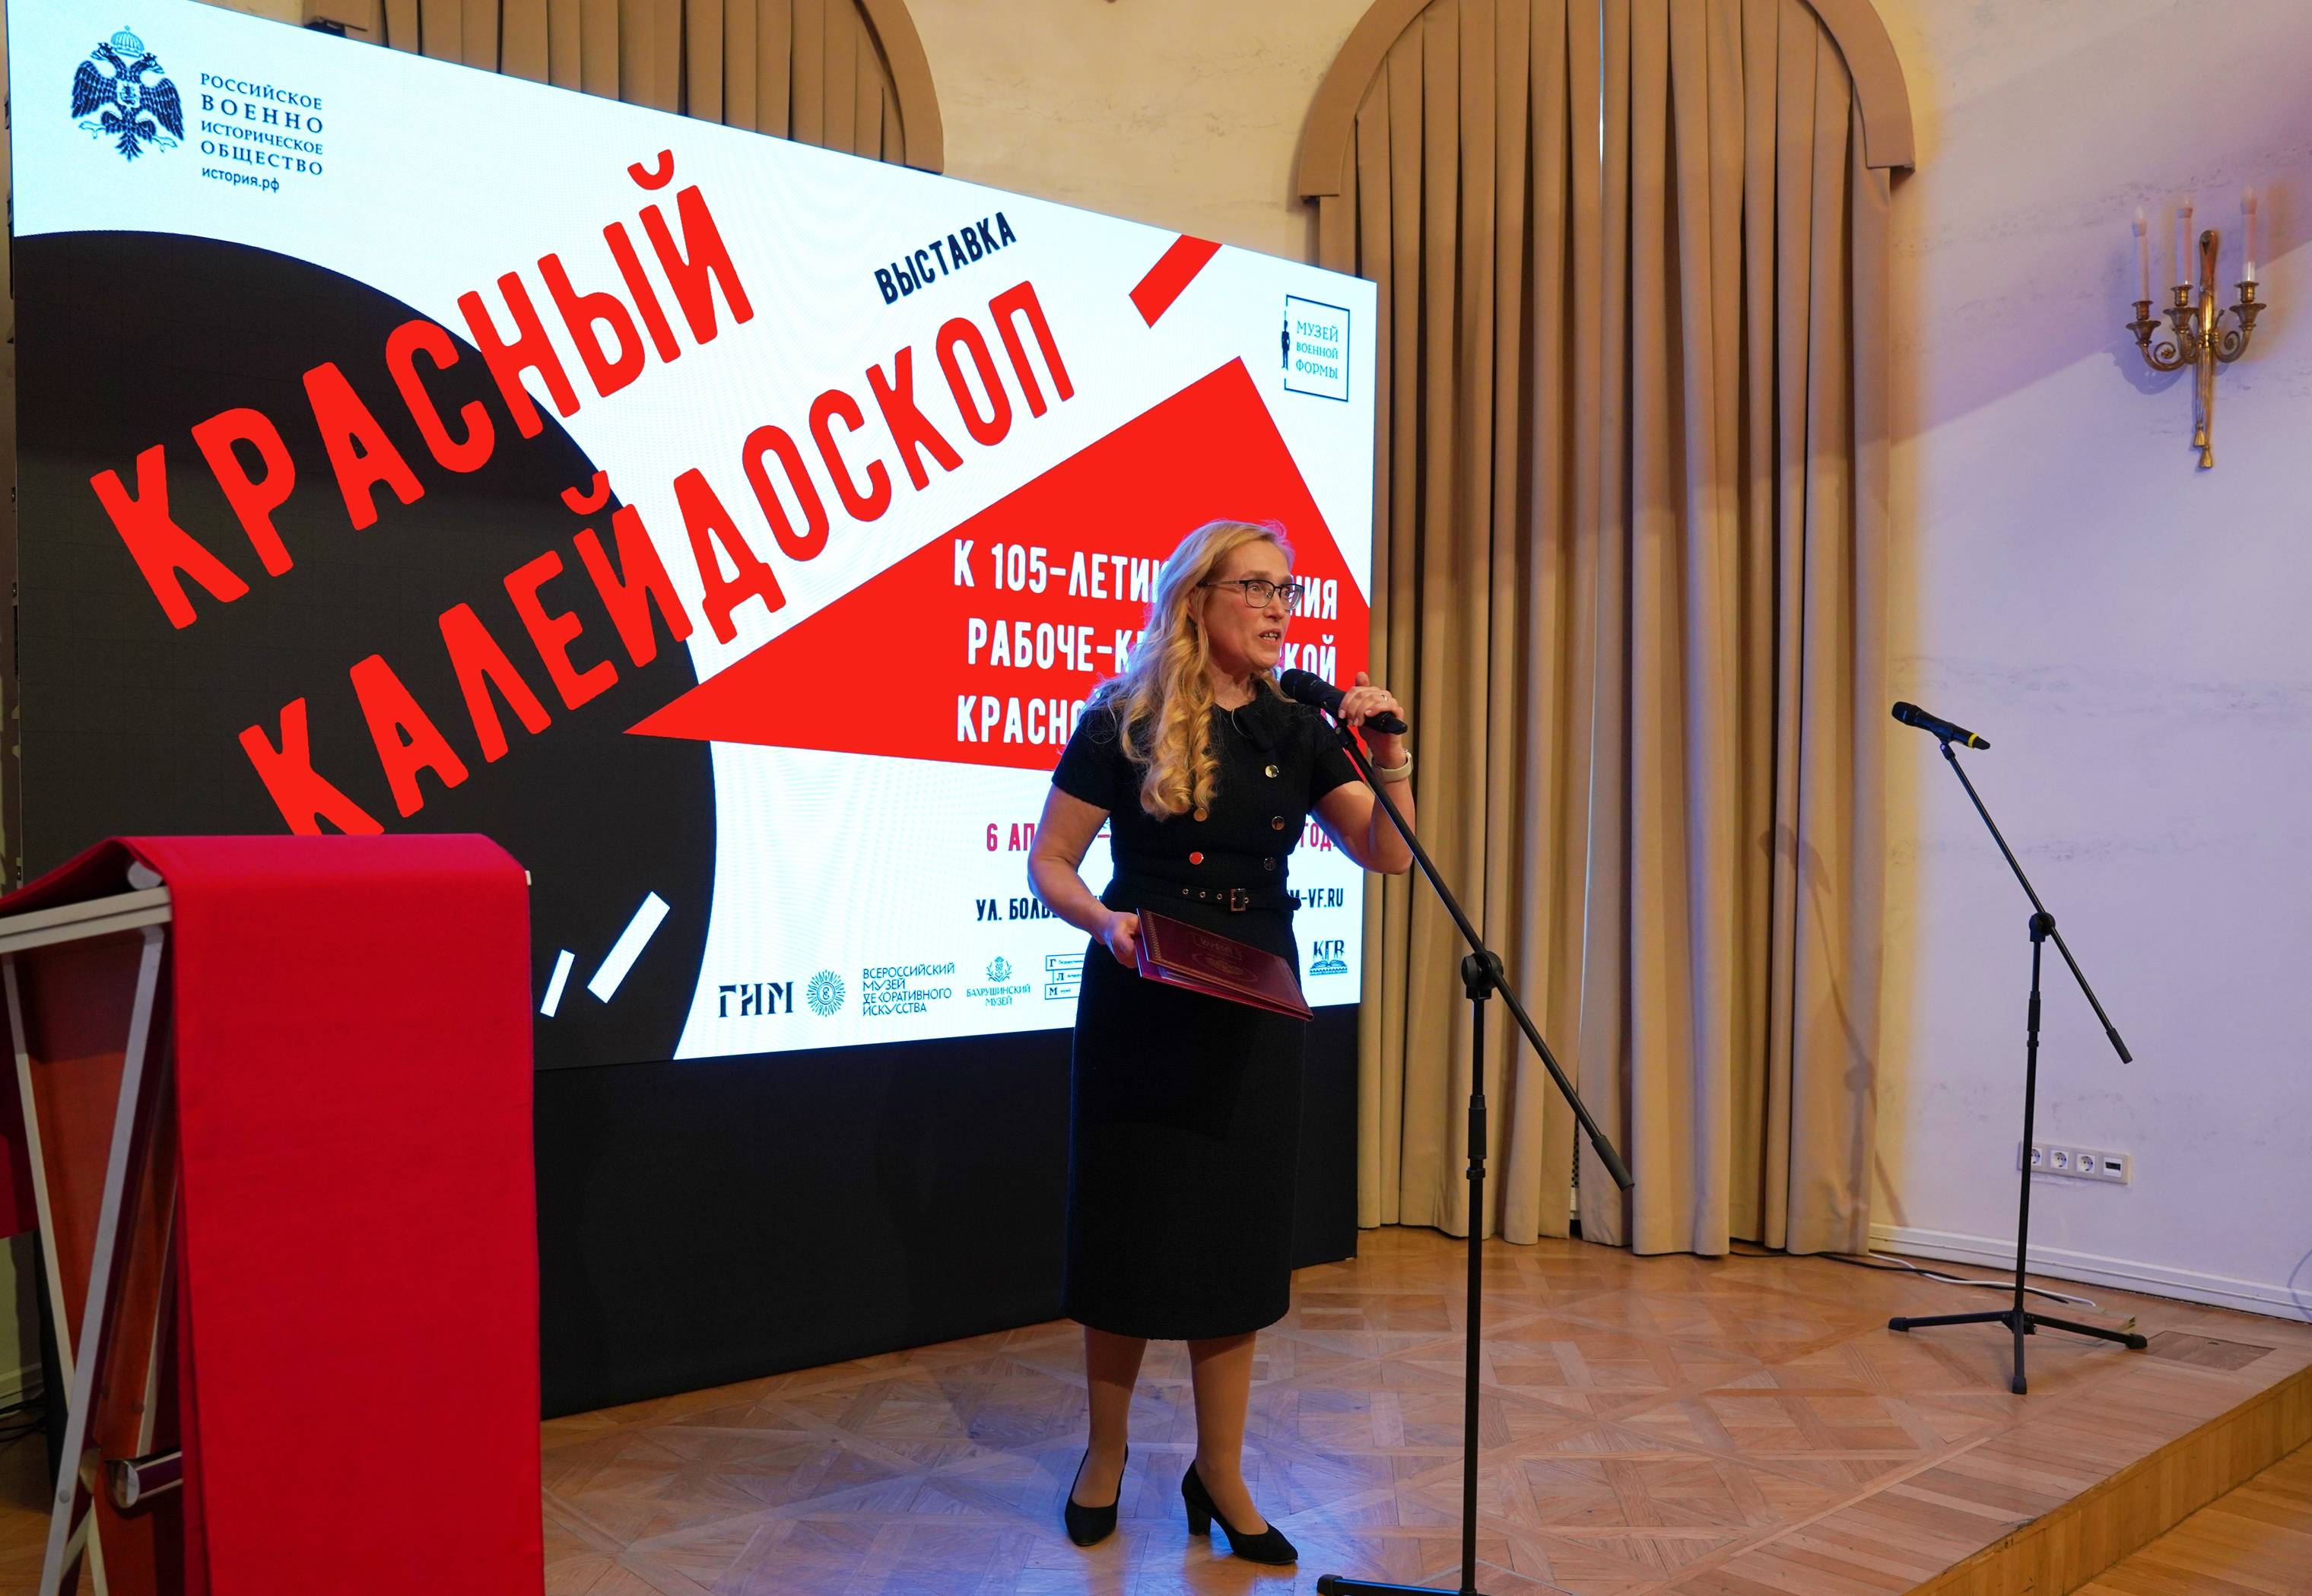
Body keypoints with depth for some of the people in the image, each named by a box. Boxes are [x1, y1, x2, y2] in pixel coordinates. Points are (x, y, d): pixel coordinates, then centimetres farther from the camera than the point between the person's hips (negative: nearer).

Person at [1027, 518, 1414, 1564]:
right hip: (1139, 1003, -3)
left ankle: (1220, 1474, 20)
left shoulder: (1296, 734, 6)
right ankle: (1105, 1451, 27)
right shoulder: (1125, 723, -6)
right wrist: (1106, 922, -23)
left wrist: (1388, 755, -14)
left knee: (1236, 1233, 7)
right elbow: (1048, 864, -4)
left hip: (1253, 1009, 3)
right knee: (1129, 1229, 6)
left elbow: (1389, 855, 1)